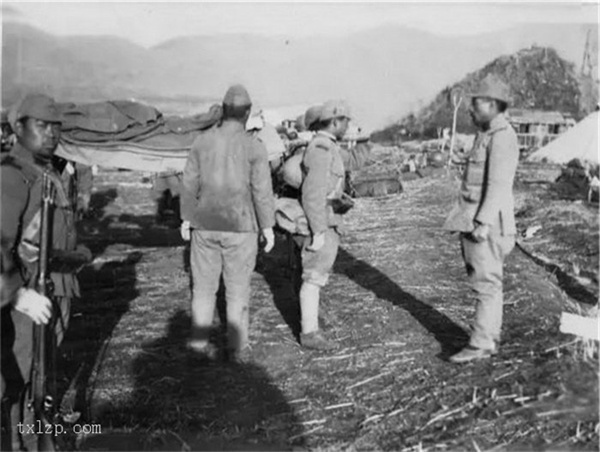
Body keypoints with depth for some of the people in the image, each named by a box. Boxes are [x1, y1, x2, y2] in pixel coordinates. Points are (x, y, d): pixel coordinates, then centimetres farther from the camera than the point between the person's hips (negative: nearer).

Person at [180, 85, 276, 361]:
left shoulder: (202, 142, -2)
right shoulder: (254, 147, -12)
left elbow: (190, 183, 2)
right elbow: (262, 191, -12)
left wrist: (187, 218, 11)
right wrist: (268, 227, -3)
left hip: (205, 225, 3)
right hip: (240, 228, -2)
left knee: (204, 285, 16)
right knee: (237, 289, 10)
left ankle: (199, 340, 18)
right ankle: (237, 347, 16)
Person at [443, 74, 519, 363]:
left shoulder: (502, 137, -13)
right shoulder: (486, 135, 17)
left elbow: (499, 184, -21)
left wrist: (483, 222, -25)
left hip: (487, 223, -10)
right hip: (474, 221, 10)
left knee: (487, 283, -6)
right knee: (484, 282, 13)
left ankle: (482, 344, -2)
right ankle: (490, 338, 22)